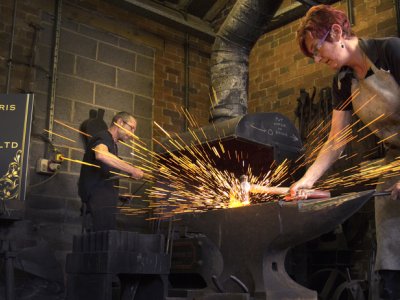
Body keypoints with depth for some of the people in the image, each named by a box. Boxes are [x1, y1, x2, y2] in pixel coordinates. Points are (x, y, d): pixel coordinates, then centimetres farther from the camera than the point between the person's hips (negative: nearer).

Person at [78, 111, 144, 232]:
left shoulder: (112, 143, 24)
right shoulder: (102, 137, -8)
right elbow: (101, 155, -32)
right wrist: (132, 170, -30)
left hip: (105, 198, 10)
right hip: (98, 195, -10)